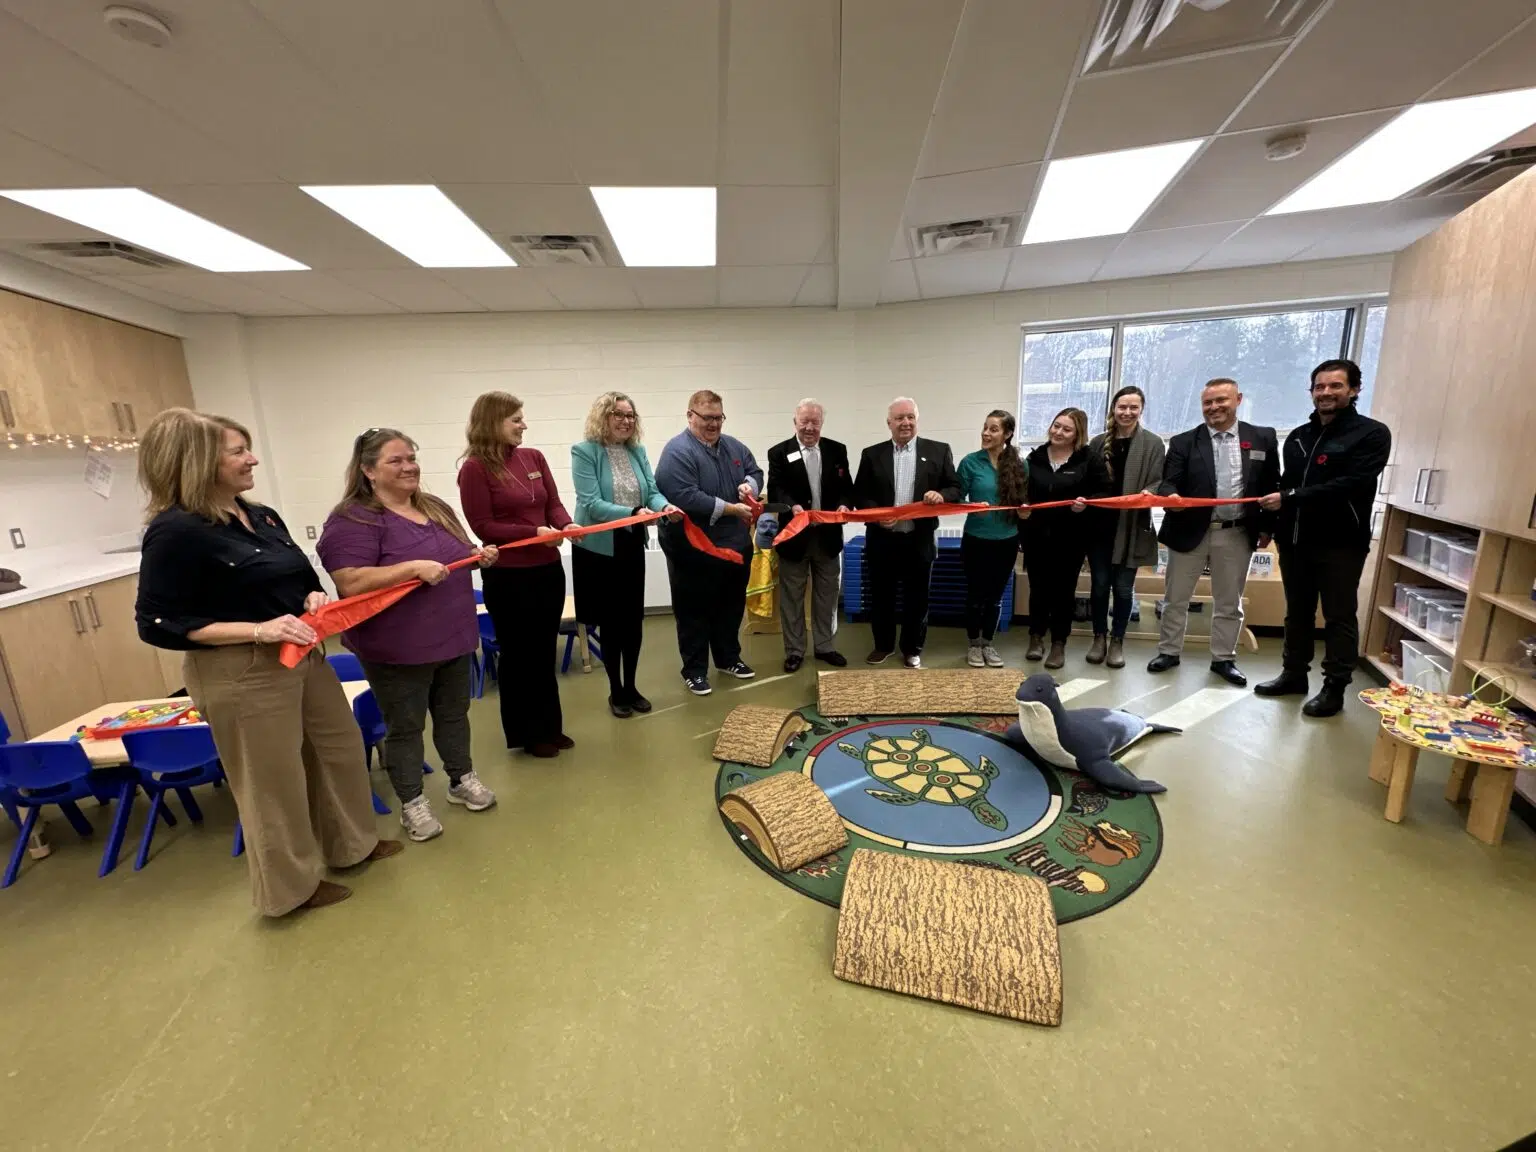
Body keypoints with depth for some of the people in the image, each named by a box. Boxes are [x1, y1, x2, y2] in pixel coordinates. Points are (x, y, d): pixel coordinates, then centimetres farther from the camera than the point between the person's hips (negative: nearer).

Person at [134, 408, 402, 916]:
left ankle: (352, 843, 40)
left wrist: (315, 597, -3)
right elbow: (157, 624, -17)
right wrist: (258, 630, -25)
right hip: (239, 673, -8)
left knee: (341, 749, 19)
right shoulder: (175, 531, -16)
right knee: (274, 780, 7)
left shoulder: (262, 516, 7)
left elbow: (301, 574, 19)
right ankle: (293, 885, 29)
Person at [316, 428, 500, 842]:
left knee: (453, 713, 19)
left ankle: (461, 780, 37)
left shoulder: (437, 509, 8)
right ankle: (411, 802, 27)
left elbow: (457, 558, 18)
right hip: (397, 649, -6)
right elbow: (350, 583, -24)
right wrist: (415, 567, -31)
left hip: (453, 637, 6)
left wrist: (480, 556, -4)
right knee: (405, 726, 10)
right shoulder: (353, 520, -14)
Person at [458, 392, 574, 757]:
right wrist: (533, 532, -22)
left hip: (548, 568, 6)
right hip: (507, 576, -5)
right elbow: (483, 527, -12)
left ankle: (550, 727, 32)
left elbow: (554, 504, 8)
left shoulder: (534, 457, 6)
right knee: (518, 654, 9)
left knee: (545, 651, 16)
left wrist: (567, 524, -14)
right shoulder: (475, 468, -10)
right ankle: (526, 734, 26)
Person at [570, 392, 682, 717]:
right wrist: (633, 513, -32)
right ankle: (615, 691, 24)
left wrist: (665, 506, -21)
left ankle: (631, 687, 28)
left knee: (634, 619, 10)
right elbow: (592, 504, -19)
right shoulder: (584, 452, -10)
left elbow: (653, 492, 2)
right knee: (610, 621, 6)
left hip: (632, 546, 5)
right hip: (599, 548, -4)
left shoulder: (638, 451, 5)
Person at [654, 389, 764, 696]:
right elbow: (685, 498, -26)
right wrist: (730, 509, -22)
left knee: (731, 606, 19)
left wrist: (750, 485, -6)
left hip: (735, 544, 7)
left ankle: (729, 658, 36)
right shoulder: (678, 451, -16)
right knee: (695, 612, 6)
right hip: (694, 550, -7)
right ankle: (695, 670, 20)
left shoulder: (734, 446, 8)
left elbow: (755, 471, 19)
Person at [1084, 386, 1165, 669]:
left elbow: (1158, 483, -4)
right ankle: (1099, 637, 23)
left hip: (1131, 527, -1)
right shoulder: (1098, 442, 7)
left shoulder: (1152, 443, 1)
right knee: (1099, 584, 8)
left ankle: (1117, 641, 20)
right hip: (1099, 525, 2)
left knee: (1123, 587, 5)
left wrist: (1146, 495, -24)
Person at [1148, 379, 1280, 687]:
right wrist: (1171, 496, -31)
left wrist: (1267, 527, 5)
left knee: (1229, 602, 11)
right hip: (1191, 531, -1)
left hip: (1237, 534, 1)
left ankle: (1223, 659, 24)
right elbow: (1169, 482, -8)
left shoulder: (1263, 438, 3)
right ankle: (1169, 652, 21)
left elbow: (1271, 485, 7)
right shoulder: (1183, 442, -1)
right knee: (1176, 598, 7)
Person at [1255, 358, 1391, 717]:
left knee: (1339, 617, 2)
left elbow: (1349, 485, -18)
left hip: (1341, 544, -5)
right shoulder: (1297, 436, 15)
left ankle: (1335, 688, 11)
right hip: (1295, 540, 6)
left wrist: (1288, 498, -21)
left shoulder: (1372, 434, -4)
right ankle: (1294, 674, 24)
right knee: (1297, 613, 13)